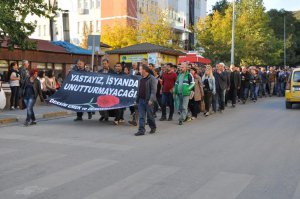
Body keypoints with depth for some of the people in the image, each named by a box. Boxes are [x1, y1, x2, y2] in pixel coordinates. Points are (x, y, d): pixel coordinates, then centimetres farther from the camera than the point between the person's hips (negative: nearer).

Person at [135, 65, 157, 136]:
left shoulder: (152, 79, -10)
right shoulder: (141, 79, 14)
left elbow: (153, 90, -16)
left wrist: (151, 100, -23)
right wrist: (137, 99, 17)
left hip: (148, 101, -6)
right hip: (141, 100, 6)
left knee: (150, 116, 6)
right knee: (141, 116, 1)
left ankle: (153, 128, 27)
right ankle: (141, 130, 3)